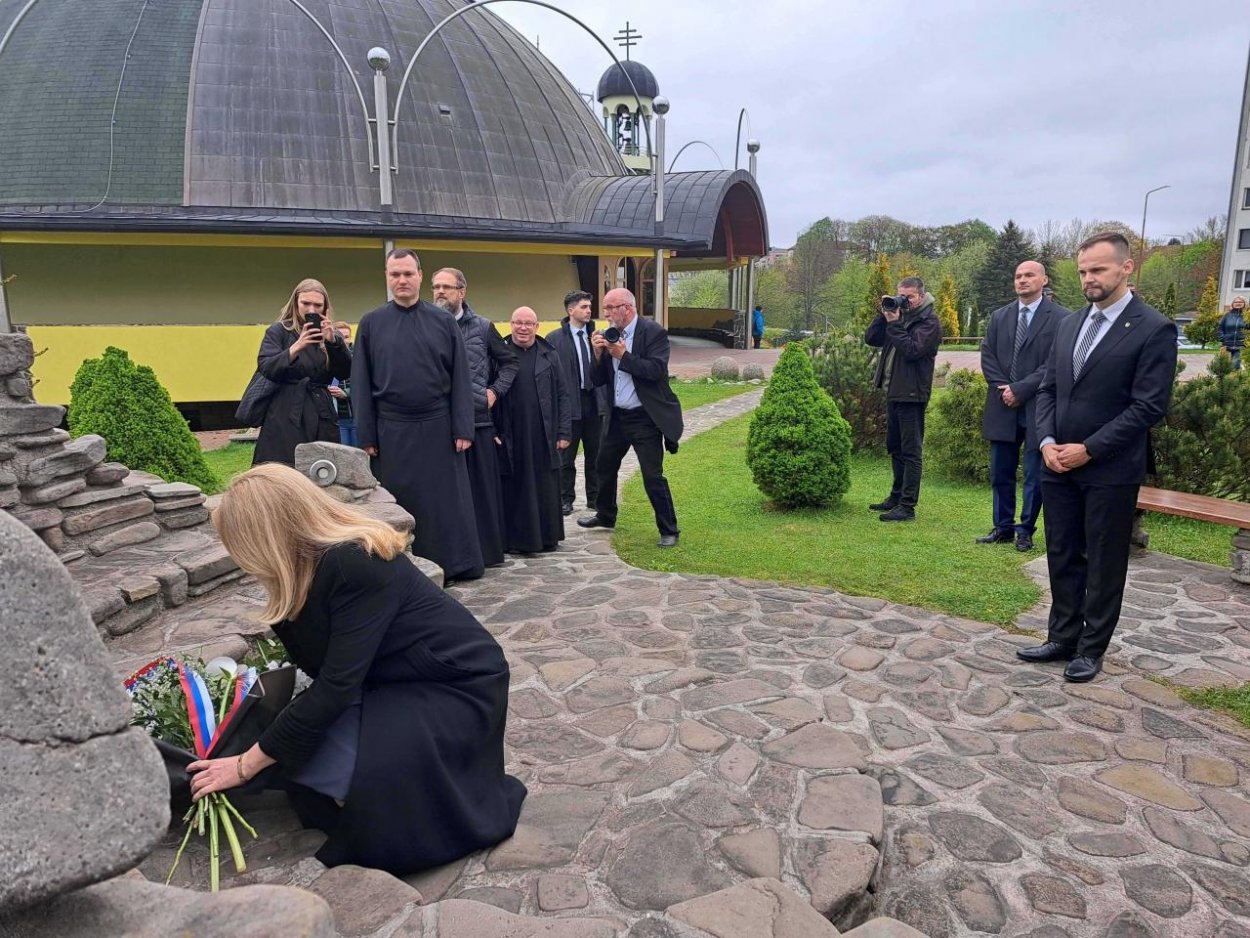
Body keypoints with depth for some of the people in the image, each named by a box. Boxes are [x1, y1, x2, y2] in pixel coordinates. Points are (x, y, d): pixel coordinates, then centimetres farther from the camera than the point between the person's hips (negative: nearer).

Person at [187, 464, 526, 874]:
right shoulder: (320, 561, -2)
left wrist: (245, 764, -16)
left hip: (457, 687, -8)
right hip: (401, 681, 9)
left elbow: (336, 686, -27)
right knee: (294, 739, -10)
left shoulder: (357, 566, -28)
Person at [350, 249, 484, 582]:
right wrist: (366, 435, -2)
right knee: (398, 502, 8)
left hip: (437, 428, 0)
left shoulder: (444, 322, 2)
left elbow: (460, 378, 0)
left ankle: (453, 564, 17)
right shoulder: (371, 324, 3)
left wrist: (463, 428, -6)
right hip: (391, 430, 1)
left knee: (446, 500, 5)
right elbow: (361, 383, 2)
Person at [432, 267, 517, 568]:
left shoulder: (483, 327, 7)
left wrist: (495, 390, 5)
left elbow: (509, 361, 15)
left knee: (483, 486, 6)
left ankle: (487, 549, 18)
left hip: (478, 418, 1)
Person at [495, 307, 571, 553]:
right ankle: (516, 539, 13)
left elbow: (562, 396, 8)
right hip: (511, 437, -2)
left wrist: (564, 432, 2)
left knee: (546, 489, 8)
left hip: (544, 437, 2)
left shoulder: (550, 355, 8)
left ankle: (547, 536, 20)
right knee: (515, 489, 3)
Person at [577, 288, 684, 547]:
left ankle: (669, 531, 9)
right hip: (617, 416, 7)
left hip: (645, 417, -7)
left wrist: (623, 355, -21)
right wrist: (599, 354, -11)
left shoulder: (653, 332, -12)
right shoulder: (609, 336, 4)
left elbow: (657, 370, -23)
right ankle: (605, 516, 41)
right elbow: (599, 380, 5)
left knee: (653, 476, -6)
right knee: (604, 467, 19)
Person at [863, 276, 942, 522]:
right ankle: (896, 497, 28)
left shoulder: (929, 321, -8)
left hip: (911, 393, -8)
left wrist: (894, 324, -17)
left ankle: (908, 506, -3)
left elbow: (912, 349, -21)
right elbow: (870, 338, 7)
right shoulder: (899, 315, 13)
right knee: (895, 448, 16)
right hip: (893, 391, 8)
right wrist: (884, 315, -4)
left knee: (910, 451, -5)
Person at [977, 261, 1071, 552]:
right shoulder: (999, 316, 11)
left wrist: (1020, 389, -15)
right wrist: (1003, 388, -7)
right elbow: (988, 356, 7)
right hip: (1003, 407, 5)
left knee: (1035, 475, 4)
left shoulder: (1060, 318, -5)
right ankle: (1003, 528, 22)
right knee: (1000, 473, 11)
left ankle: (1025, 531, 16)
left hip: (1038, 408, -4)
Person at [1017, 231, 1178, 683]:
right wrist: (1046, 441, -3)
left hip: (1110, 470, -6)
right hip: (1059, 465, 6)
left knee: (1104, 563, 7)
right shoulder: (1069, 324, 10)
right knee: (1062, 556, 13)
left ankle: (1091, 649, 20)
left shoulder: (1154, 329, -9)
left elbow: (1149, 406, -14)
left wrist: (1088, 449, -16)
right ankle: (1062, 638, 26)